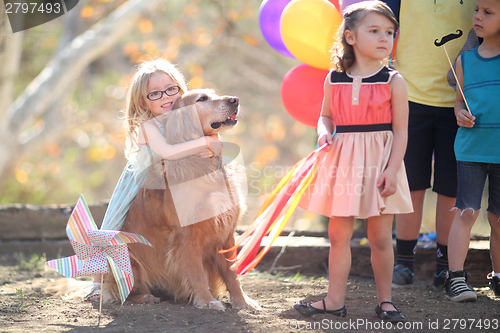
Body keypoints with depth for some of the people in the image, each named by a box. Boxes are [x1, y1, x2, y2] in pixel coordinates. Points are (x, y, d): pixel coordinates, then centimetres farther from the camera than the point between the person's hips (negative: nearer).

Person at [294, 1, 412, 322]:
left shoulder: (393, 81, -4)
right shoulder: (334, 80, 3)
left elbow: (400, 130, -5)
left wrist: (392, 169, -13)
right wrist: (324, 132, -7)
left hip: (379, 162, -2)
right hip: (342, 162, 3)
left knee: (381, 237, 4)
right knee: (338, 234, 8)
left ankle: (385, 299, 18)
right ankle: (335, 299, 17)